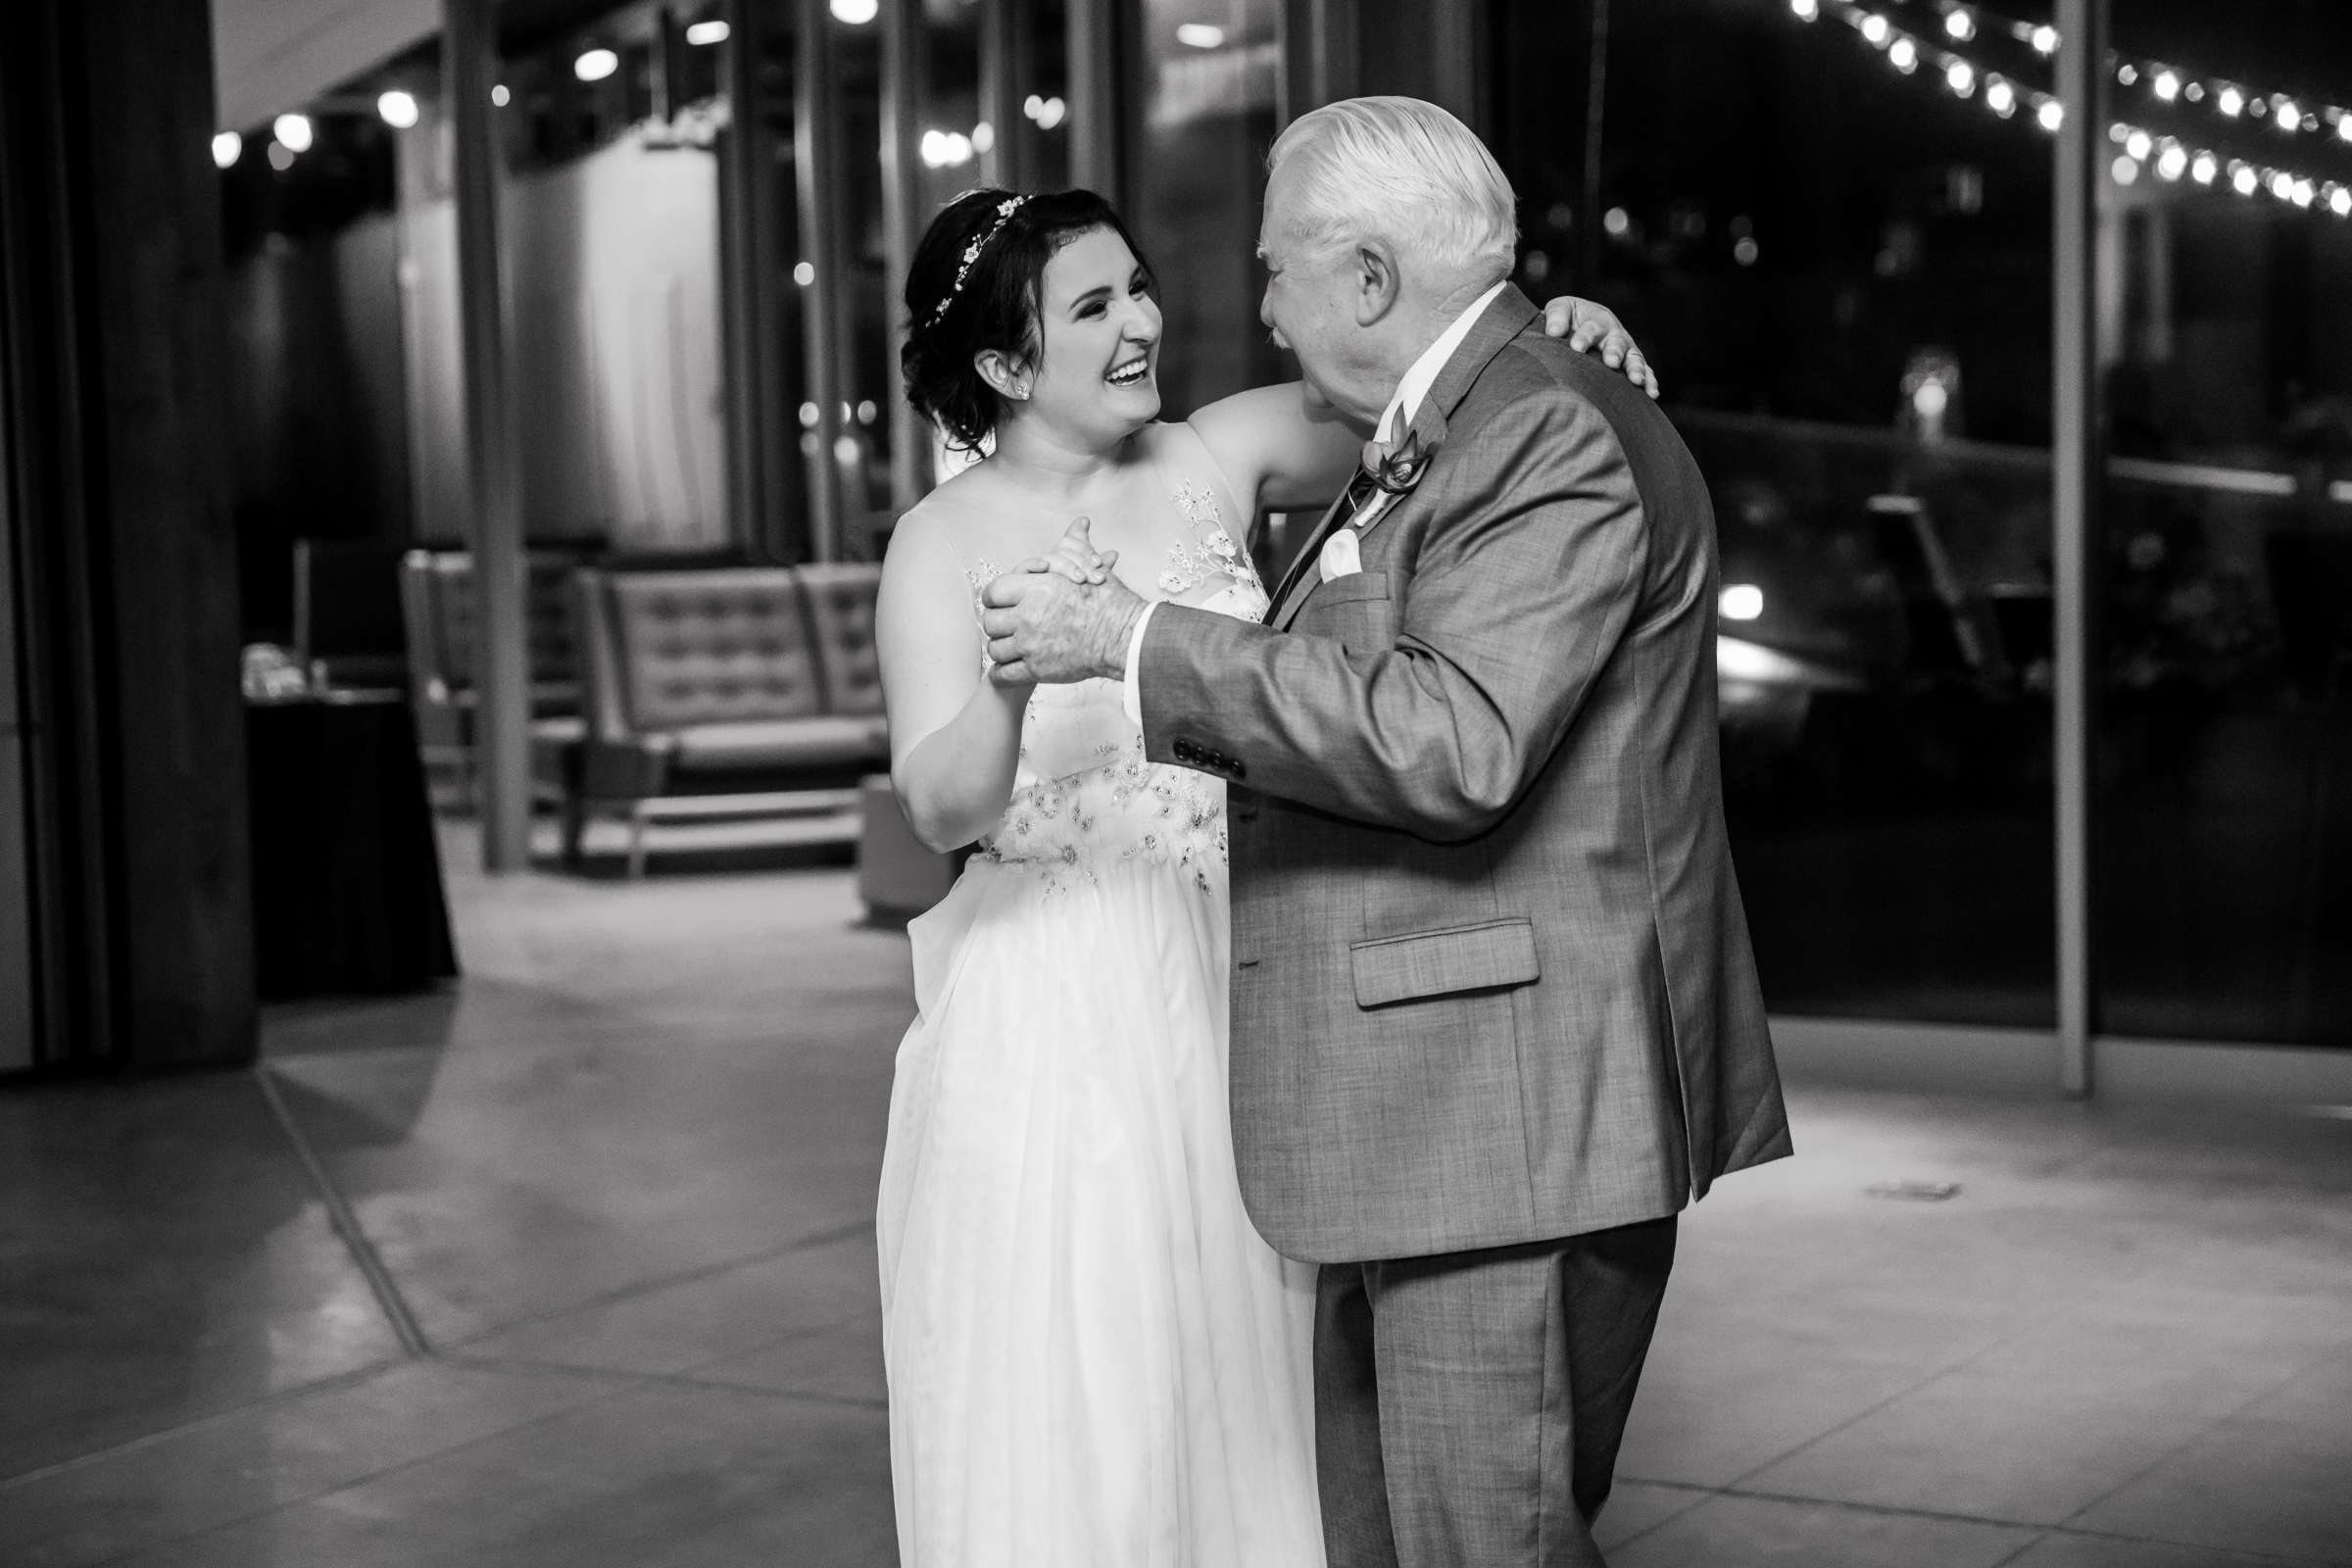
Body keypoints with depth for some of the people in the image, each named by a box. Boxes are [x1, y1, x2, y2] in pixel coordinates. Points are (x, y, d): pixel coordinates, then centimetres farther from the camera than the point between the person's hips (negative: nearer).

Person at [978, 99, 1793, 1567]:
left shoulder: (1556, 441, -15)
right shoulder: (1438, 440, 18)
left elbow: (1450, 743, -27)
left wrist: (1144, 643, -23)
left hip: (1510, 1115, -10)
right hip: (1428, 1127, 10)